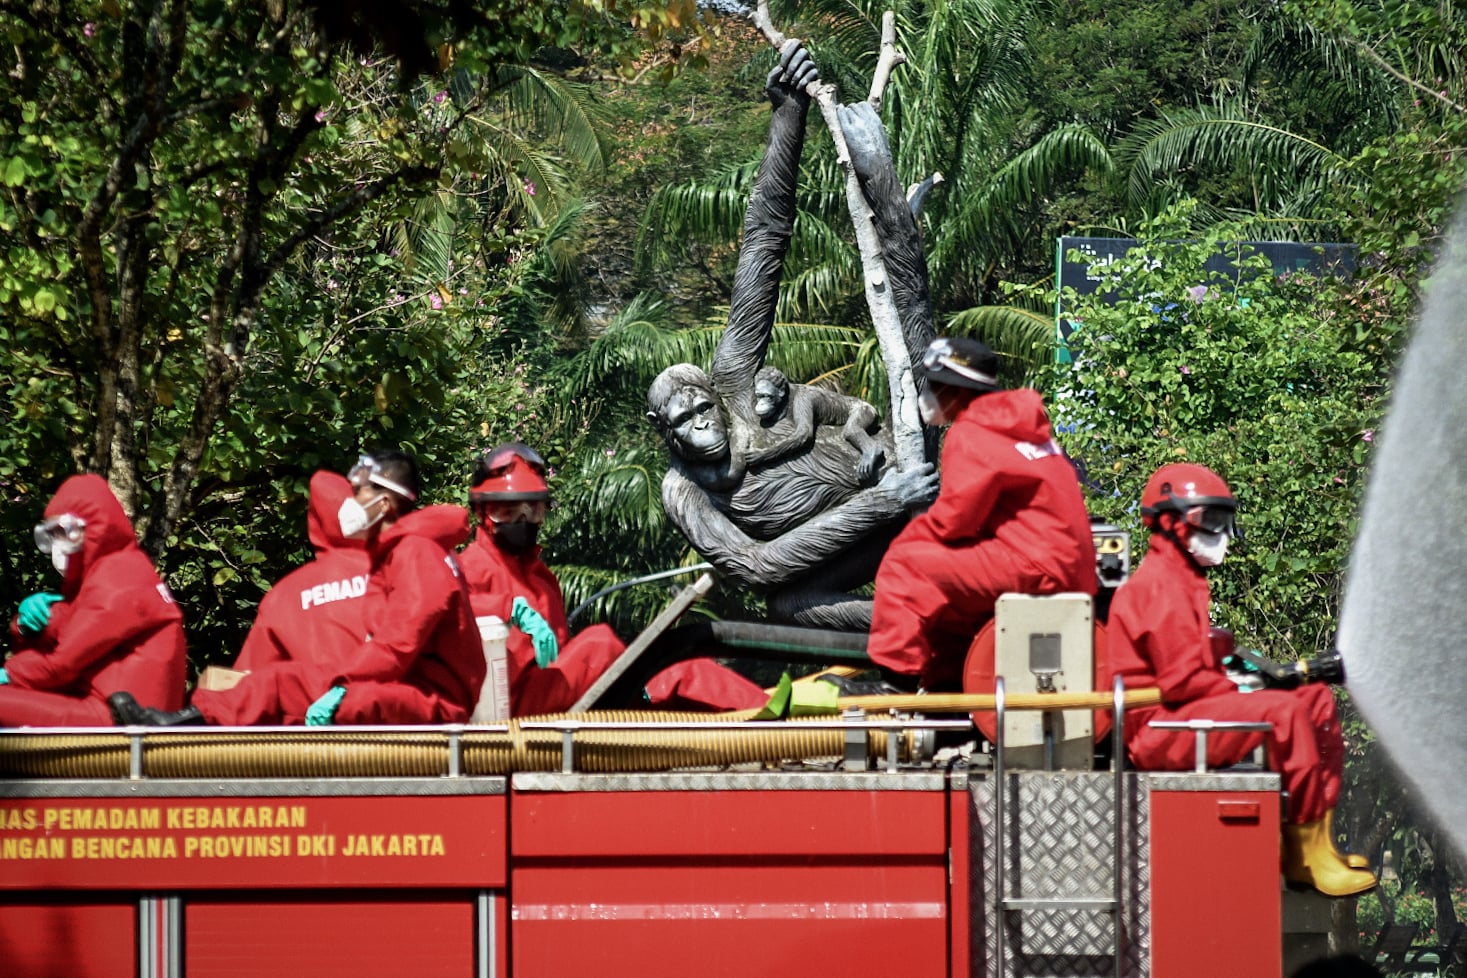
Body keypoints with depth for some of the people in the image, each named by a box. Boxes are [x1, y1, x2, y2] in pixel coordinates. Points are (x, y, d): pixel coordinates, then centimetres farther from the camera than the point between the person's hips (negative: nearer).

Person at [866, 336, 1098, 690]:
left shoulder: (970, 437, -9)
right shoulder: (1017, 423, 19)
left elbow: (951, 520, -13)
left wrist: (903, 541, 4)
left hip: (1037, 566, -10)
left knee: (905, 566, -8)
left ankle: (894, 676, -7)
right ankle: (945, 686, 24)